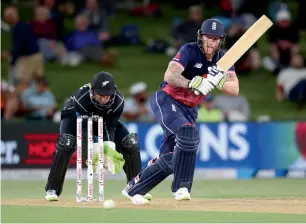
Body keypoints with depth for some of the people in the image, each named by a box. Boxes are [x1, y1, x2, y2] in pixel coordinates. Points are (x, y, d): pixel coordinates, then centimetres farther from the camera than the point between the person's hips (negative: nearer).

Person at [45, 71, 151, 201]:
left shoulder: (118, 100, -31)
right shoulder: (82, 98, -41)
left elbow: (110, 127, -24)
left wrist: (109, 147, -40)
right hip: (75, 115, -3)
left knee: (131, 143, -11)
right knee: (66, 142, -32)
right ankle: (52, 190, -23)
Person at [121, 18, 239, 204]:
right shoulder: (190, 51, -16)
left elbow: (235, 89, -10)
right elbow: (170, 75, -31)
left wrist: (219, 81, -30)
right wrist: (194, 84, -46)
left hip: (189, 110, 7)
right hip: (167, 100, -7)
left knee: (171, 158, 5)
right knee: (188, 134, -33)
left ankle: (134, 188, 25)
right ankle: (182, 187, -30)